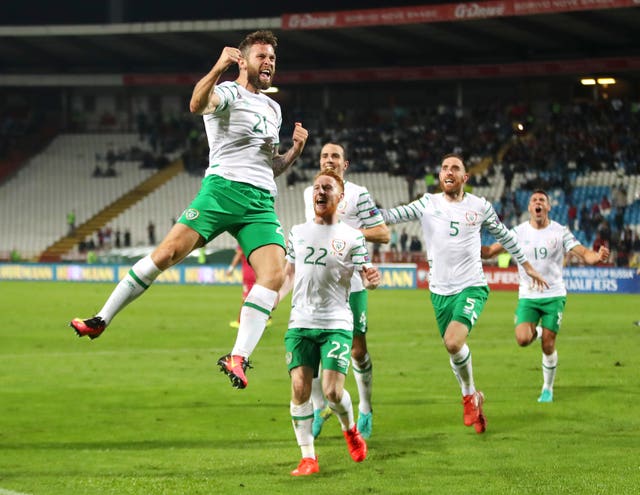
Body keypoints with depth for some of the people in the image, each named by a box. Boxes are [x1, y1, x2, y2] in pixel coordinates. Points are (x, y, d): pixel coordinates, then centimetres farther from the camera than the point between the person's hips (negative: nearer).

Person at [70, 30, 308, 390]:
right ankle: (101, 320, -3)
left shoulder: (273, 109, 25)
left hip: (262, 203, 5)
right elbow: (198, 104, -22)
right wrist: (217, 69, -37)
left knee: (275, 274, -17)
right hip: (223, 188, -5)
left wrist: (295, 151, 12)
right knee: (169, 252, -15)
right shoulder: (228, 93, 3)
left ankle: (238, 358, -20)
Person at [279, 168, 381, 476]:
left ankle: (350, 429, 21)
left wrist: (371, 280, -27)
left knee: (332, 391, -12)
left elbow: (365, 276, -3)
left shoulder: (352, 237, 2)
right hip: (300, 323, 3)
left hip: (336, 323, -3)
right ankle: (308, 458, 1)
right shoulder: (298, 232, 12)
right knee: (299, 389, -8)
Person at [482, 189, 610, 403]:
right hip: (528, 296, 1)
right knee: (522, 339, -18)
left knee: (547, 345, -4)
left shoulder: (560, 232, -3)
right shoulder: (519, 232, -2)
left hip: (554, 295, -1)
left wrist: (597, 256, -34)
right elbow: (491, 250, -6)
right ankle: (536, 331, 20)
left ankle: (548, 388, 16)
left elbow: (582, 252, -11)